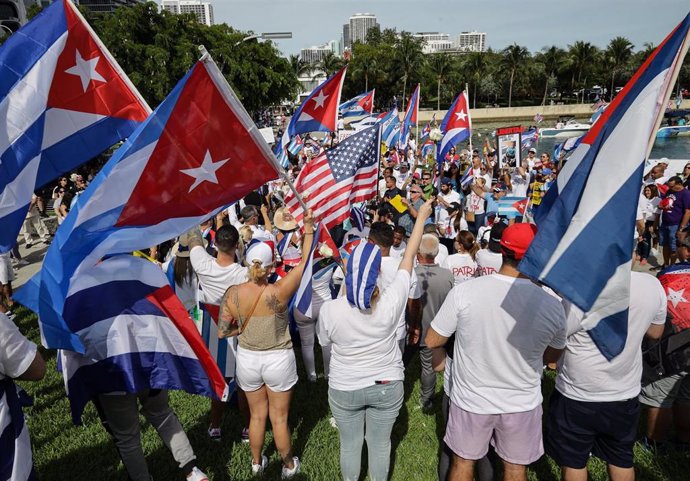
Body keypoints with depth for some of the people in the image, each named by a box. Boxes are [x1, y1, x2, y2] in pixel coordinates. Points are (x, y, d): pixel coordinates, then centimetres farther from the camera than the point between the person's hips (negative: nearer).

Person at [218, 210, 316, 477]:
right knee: (279, 418, 16)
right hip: (278, 359, -2)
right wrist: (308, 227, -9)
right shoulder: (279, 292, -25)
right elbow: (305, 261, -15)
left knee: (257, 415, 23)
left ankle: (257, 463, 44)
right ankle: (289, 465, 38)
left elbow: (222, 331, -8)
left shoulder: (232, 294, -17)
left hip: (247, 358, 2)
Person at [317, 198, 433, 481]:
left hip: (344, 388, 0)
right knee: (380, 443, 21)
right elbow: (409, 256, -13)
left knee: (350, 444, 21)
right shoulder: (391, 302, -24)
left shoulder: (329, 310, -24)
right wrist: (421, 217, -1)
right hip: (386, 386, 0)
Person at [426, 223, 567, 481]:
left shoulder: (463, 292, -22)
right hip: (522, 403, 1)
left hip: (471, 399, 0)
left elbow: (432, 341, -10)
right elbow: (552, 357, 1)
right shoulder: (552, 305, -18)